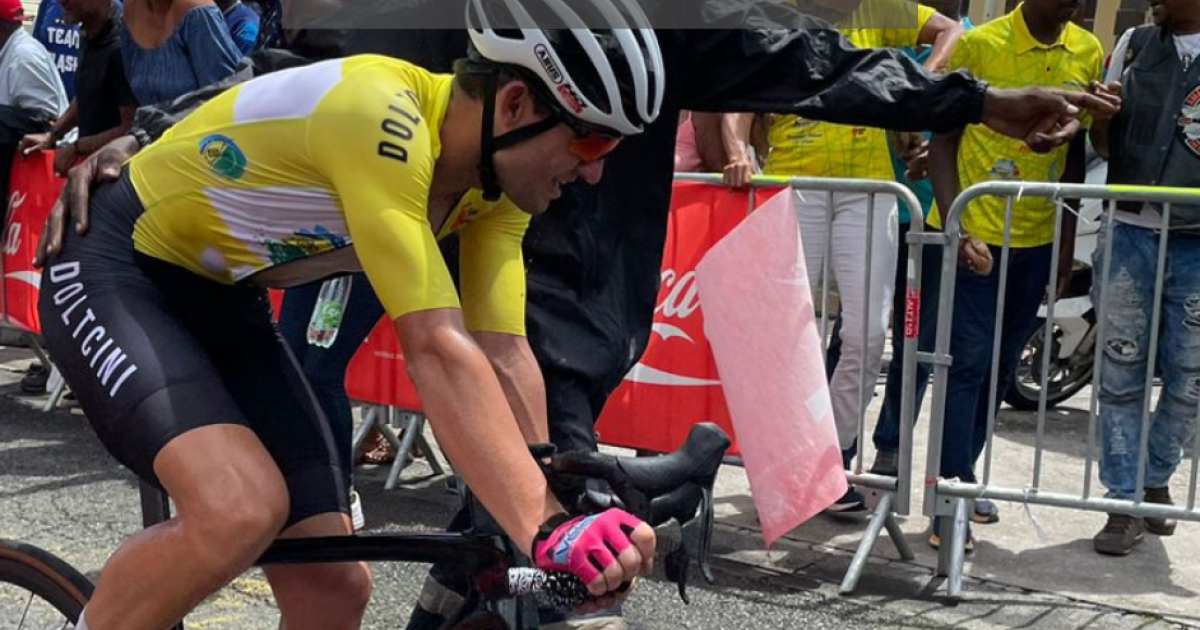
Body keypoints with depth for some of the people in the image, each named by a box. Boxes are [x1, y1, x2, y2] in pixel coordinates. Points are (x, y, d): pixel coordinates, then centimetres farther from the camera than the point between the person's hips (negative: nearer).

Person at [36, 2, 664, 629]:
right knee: (242, 510, -32)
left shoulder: (498, 184, -7)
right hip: (111, 273, -7)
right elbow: (437, 351, -39)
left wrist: (560, 512, -18)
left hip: (224, 306, 8)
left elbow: (504, 357, -11)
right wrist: (546, 529, -42)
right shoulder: (378, 114, -33)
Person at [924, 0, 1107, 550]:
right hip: (976, 232, -5)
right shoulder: (979, 45, -8)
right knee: (968, 362, -7)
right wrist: (952, 223, -16)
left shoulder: (1088, 53, 5)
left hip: (1038, 239, 5)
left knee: (1002, 368, 12)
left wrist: (1067, 241, 8)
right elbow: (944, 137, -5)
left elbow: (1074, 151, 11)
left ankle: (961, 475, 25)